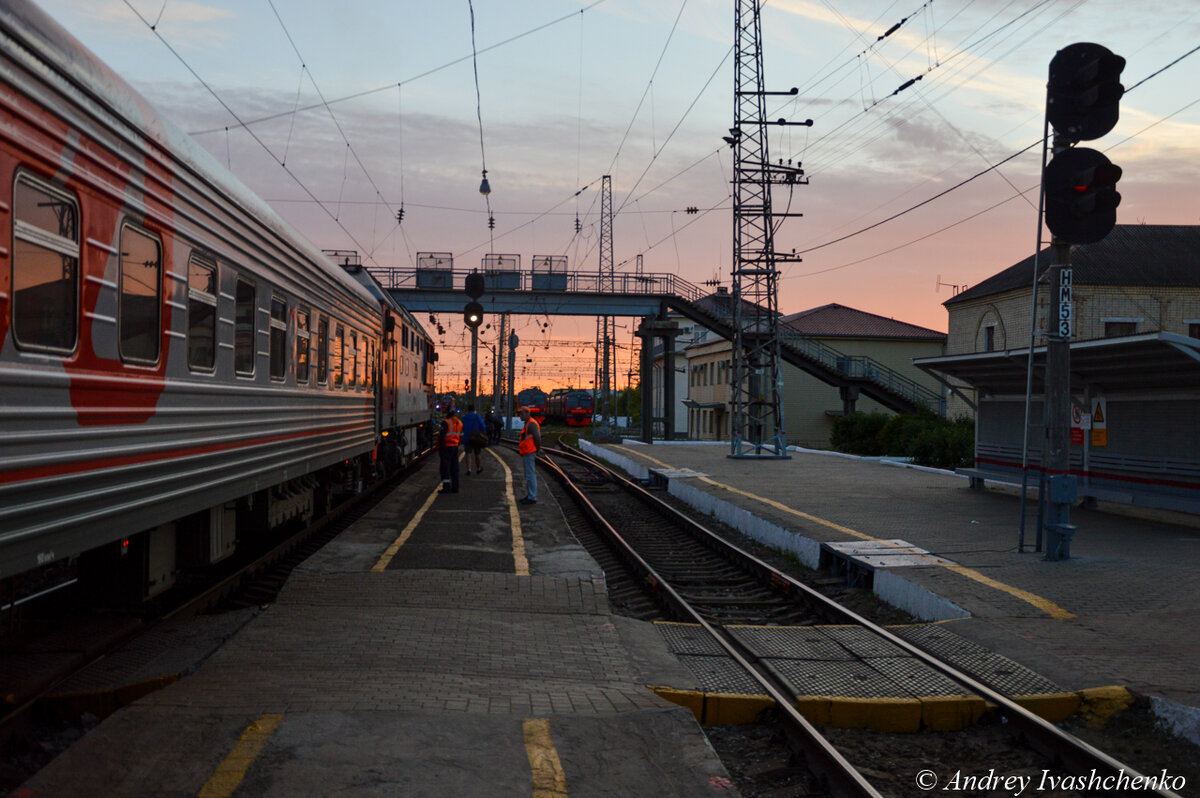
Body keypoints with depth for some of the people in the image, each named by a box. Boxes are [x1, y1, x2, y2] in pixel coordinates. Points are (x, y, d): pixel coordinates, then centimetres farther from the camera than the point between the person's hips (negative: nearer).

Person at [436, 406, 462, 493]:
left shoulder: (446, 422, -16)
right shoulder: (459, 423, 8)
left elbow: (442, 437, -18)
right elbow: (461, 437, 12)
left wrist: (439, 449, -10)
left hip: (446, 447, -7)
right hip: (455, 447, 7)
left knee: (445, 468, -3)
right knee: (454, 468, 11)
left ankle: (446, 487, -6)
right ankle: (455, 487, 13)